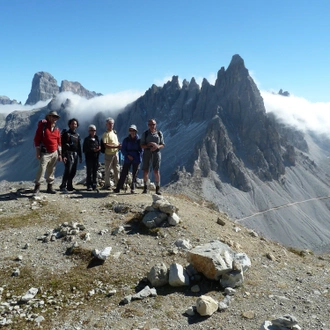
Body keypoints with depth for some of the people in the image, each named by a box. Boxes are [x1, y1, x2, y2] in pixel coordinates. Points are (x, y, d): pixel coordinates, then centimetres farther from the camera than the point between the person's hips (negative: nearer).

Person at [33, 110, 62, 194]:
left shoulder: (57, 129, 11)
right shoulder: (42, 126, -3)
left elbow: (59, 142, 14)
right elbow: (37, 138, -6)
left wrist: (60, 154, 11)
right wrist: (37, 151, -10)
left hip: (54, 153, 5)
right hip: (45, 153, -5)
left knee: (51, 171, 7)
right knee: (42, 169, -13)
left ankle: (50, 186, 15)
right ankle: (37, 186, -1)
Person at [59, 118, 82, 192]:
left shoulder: (77, 135, 17)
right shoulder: (66, 133, -1)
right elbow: (62, 145, -7)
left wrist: (80, 156, 18)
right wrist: (63, 156, -16)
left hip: (75, 154, 6)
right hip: (68, 153, -6)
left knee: (73, 171, 5)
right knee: (68, 170, -15)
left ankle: (69, 186, 14)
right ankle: (63, 186, -10)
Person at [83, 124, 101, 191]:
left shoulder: (97, 138, 13)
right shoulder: (87, 139, 0)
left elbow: (100, 146, 20)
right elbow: (84, 149, -7)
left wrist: (99, 148, -4)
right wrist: (92, 149, -18)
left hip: (96, 157, 4)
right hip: (89, 157, -4)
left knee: (95, 172, 7)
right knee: (89, 172, -4)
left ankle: (94, 185, 14)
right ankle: (89, 186, 0)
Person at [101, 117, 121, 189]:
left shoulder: (114, 132, 15)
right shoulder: (106, 134, -8)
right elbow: (105, 145, -18)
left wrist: (119, 146, 0)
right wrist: (115, 146, -22)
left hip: (115, 153, 7)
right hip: (109, 154, -7)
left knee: (116, 169, 12)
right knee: (107, 170, 1)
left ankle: (118, 183, 18)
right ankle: (107, 185, 9)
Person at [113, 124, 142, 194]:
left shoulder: (139, 140, 2)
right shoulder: (126, 140, 3)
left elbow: (141, 149, 9)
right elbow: (123, 149, 2)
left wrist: (139, 158, -3)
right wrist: (127, 155, -12)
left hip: (136, 159, 0)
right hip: (127, 159, 0)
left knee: (134, 174, 5)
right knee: (123, 173, -3)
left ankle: (133, 188, 16)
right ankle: (118, 188, 1)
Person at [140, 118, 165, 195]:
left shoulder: (159, 133, 8)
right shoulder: (145, 134, 4)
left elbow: (162, 145, 7)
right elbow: (142, 146, 0)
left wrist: (157, 146, -15)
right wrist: (150, 144, -18)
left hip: (156, 153, 0)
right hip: (147, 153, 0)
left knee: (156, 171, -6)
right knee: (145, 171, 0)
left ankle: (158, 189, 0)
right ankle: (145, 187, 13)